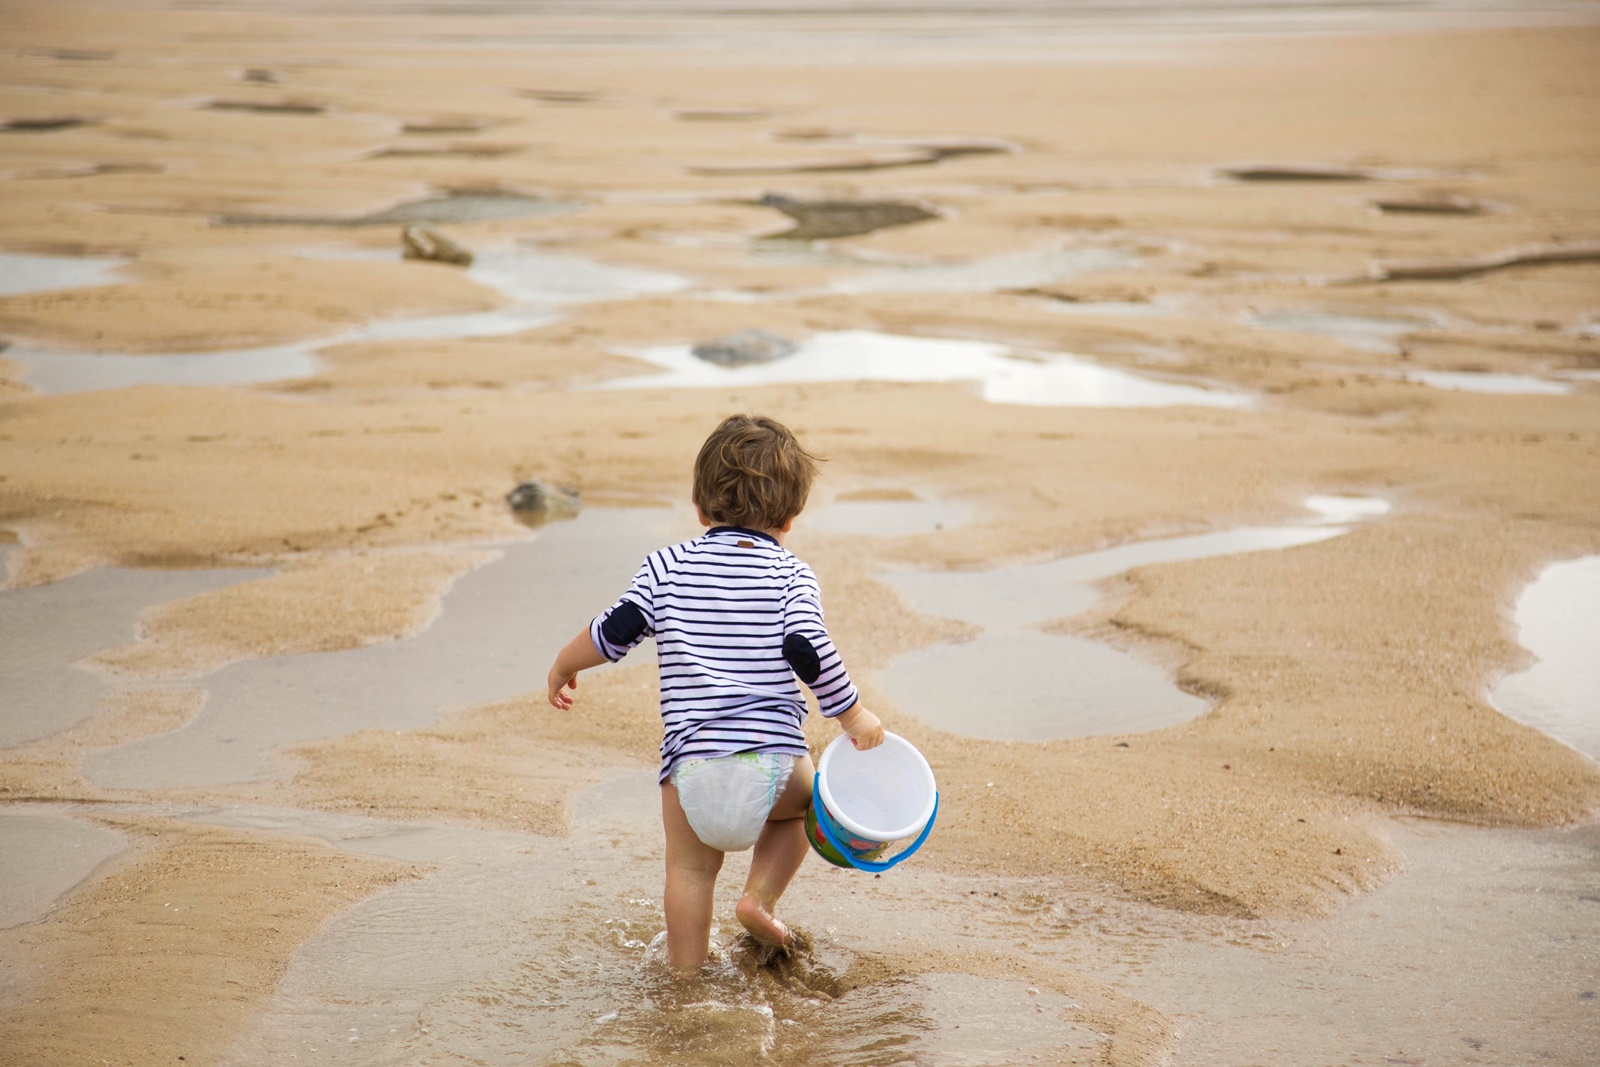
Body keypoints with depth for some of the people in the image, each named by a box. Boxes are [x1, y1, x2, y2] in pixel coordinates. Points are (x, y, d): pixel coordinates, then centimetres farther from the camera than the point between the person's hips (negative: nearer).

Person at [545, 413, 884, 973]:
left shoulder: (668, 565, 10)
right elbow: (807, 651, -9)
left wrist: (562, 667, 25)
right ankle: (760, 898, 17)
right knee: (802, 795, 31)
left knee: (689, 869, 19)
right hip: (773, 760, -1)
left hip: (692, 764, 1)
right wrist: (852, 715, 2)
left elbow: (614, 632, 7)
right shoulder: (792, 575, 5)